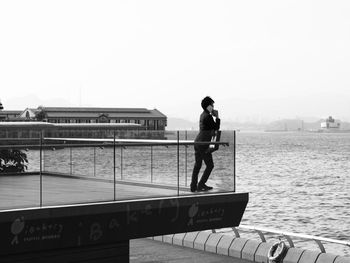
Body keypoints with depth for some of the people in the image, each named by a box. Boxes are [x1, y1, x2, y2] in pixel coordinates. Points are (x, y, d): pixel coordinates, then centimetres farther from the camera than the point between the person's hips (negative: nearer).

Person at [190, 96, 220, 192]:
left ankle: (193, 186, 12)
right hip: (203, 144, -9)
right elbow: (216, 128, -9)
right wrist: (217, 117, -2)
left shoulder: (203, 115, 14)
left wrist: (214, 116, 15)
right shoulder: (208, 117, -16)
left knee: (197, 165, 12)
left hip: (197, 142, 9)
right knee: (210, 165, 1)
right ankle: (201, 185, 1)